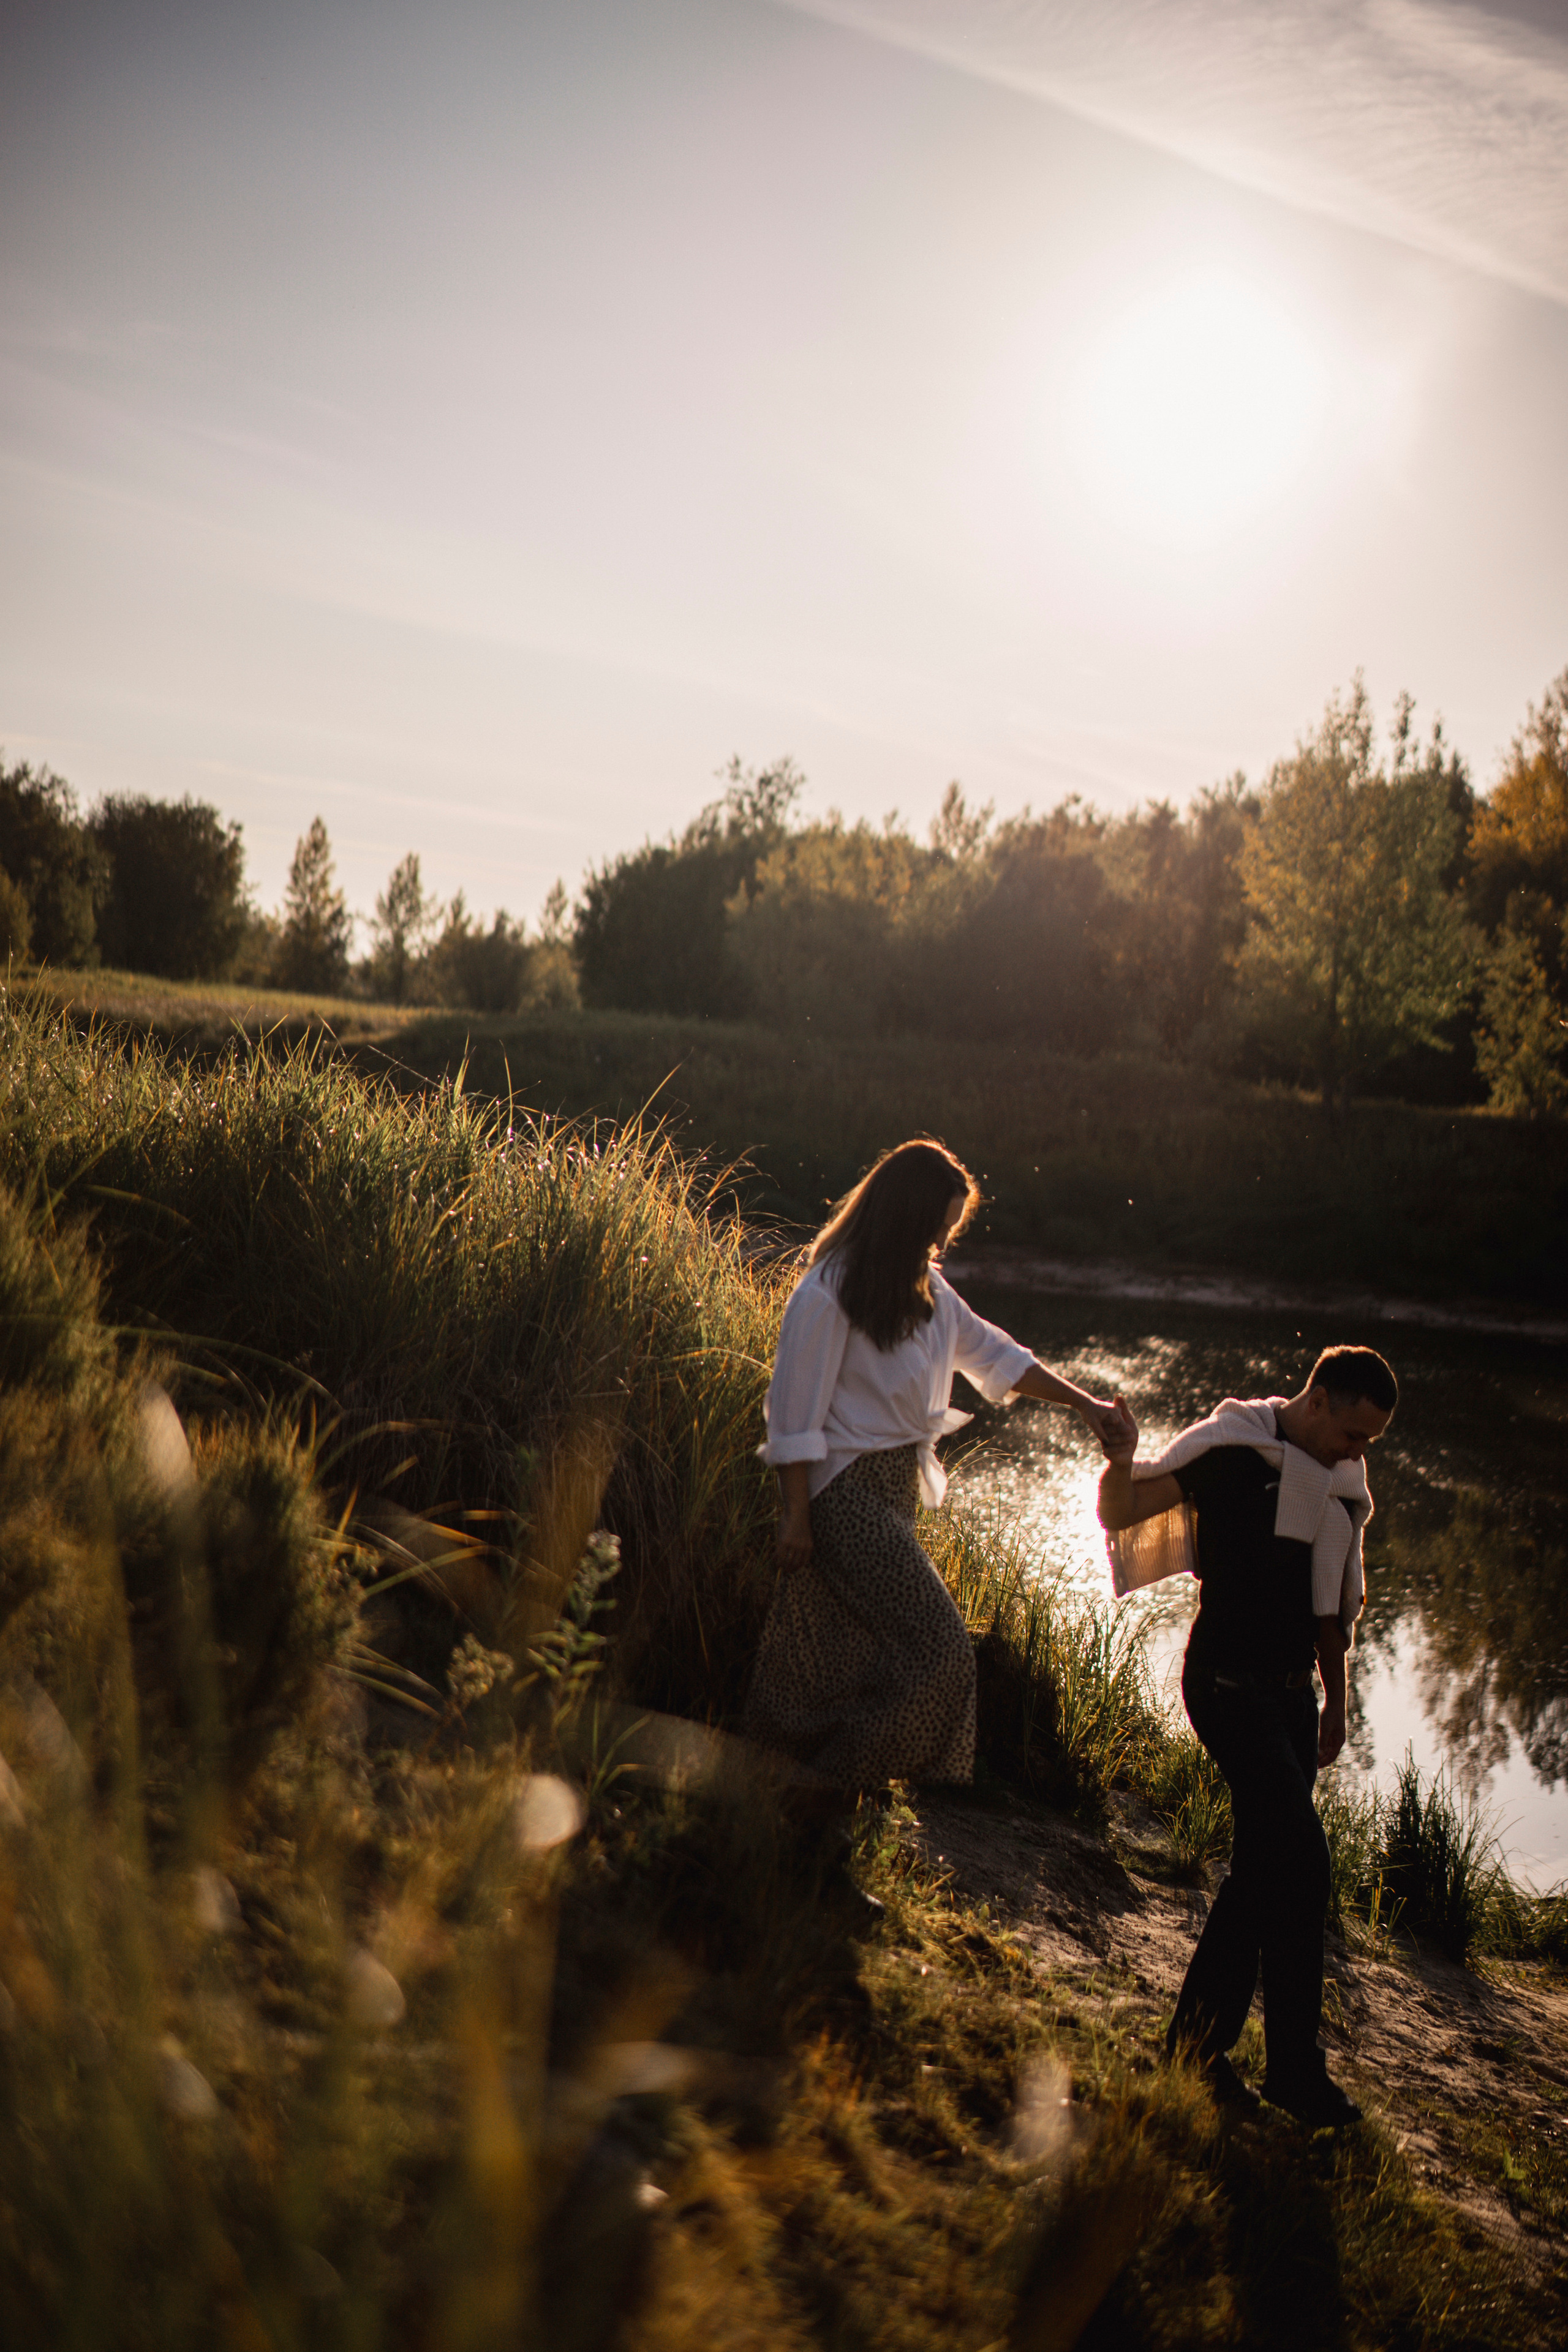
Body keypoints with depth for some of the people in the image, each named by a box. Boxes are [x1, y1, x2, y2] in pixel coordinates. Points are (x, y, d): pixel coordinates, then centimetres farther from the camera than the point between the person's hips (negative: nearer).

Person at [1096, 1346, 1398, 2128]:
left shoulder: (1338, 1480, 10)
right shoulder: (1229, 1449, -11)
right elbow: (1119, 1513, -12)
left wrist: (1334, 1701, 22)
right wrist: (1121, 1462, -33)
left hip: (1291, 1693, 8)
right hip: (1229, 1683, -8)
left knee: (1265, 1866, 9)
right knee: (1300, 1858, -14)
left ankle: (1199, 2038, 21)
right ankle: (1294, 2066, -3)